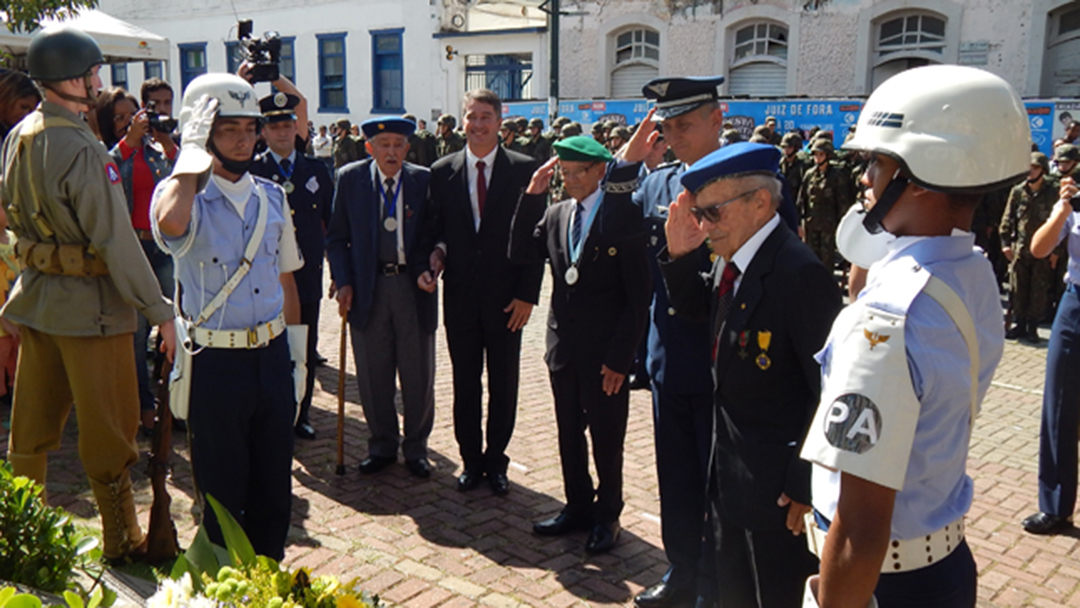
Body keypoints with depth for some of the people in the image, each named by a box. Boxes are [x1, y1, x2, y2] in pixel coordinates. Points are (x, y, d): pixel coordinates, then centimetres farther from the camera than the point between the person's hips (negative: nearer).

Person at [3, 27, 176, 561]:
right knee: (108, 431, 5)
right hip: (89, 304, -8)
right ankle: (122, 542, 19)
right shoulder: (80, 148, -22)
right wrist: (159, 310, -18)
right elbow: (116, 241, -22)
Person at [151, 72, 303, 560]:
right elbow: (170, 220, -35)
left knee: (274, 486, 15)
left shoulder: (272, 197, 8)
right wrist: (192, 153, -19)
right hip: (215, 360, -5)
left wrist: (297, 352, 12)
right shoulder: (184, 196, -8)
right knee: (222, 489, 10)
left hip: (272, 355, 5)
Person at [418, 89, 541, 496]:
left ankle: (496, 461, 25)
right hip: (460, 294, 2)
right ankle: (471, 460, 26)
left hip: (506, 297, -2)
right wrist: (436, 252, -12)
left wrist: (527, 294, -9)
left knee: (503, 385, 9)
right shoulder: (442, 171, 5)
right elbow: (434, 229, 11)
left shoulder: (524, 170, -3)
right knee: (465, 384, 11)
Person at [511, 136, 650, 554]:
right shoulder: (556, 214, 7)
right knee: (569, 435, 17)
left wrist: (620, 358, -16)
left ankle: (606, 516, 27)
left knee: (607, 440, 9)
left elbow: (638, 297, -13)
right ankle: (577, 507, 34)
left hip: (606, 354, -6)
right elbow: (521, 252, 0)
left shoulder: (624, 217, -12)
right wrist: (532, 196, -6)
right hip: (564, 347, 6)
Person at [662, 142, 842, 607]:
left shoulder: (799, 273, -25)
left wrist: (806, 482, -19)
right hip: (729, 473, 8)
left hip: (778, 483, -8)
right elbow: (697, 308, 18)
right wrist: (679, 255, -1)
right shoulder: (731, 259, 1)